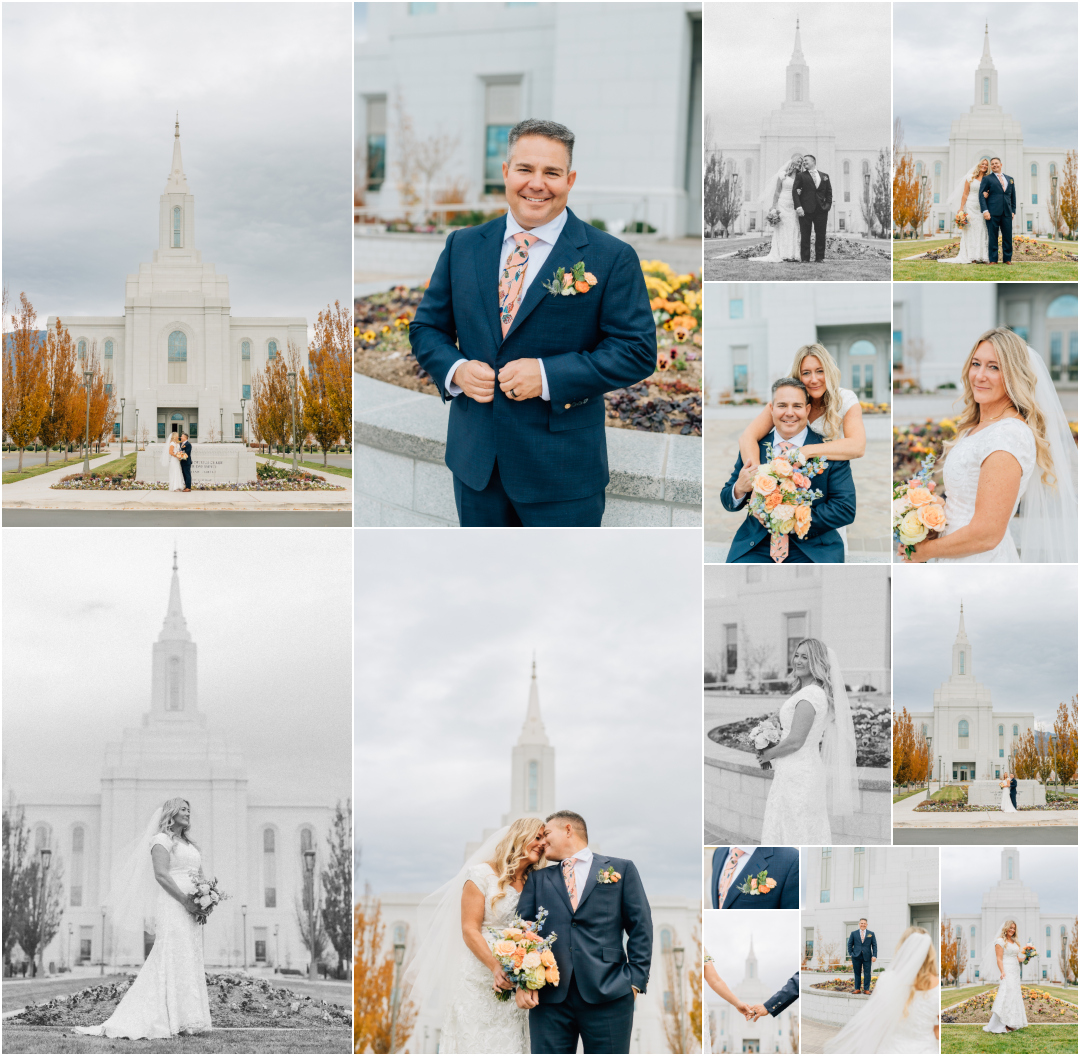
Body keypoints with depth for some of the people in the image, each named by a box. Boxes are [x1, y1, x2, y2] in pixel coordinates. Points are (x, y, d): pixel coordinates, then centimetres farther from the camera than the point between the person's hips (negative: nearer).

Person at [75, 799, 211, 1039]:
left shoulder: (189, 845, 25)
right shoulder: (162, 840, -1)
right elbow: (161, 874, -13)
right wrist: (186, 902, -19)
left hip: (190, 911, 9)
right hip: (172, 907, -9)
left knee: (189, 963, 4)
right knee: (174, 961, -12)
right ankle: (174, 1021, -15)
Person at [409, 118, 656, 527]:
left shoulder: (611, 258, -6)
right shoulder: (462, 247, 7)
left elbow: (638, 350, -9)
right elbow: (427, 328, 14)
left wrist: (549, 375, -20)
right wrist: (454, 370, -9)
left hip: (562, 470, -4)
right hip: (474, 461, 4)